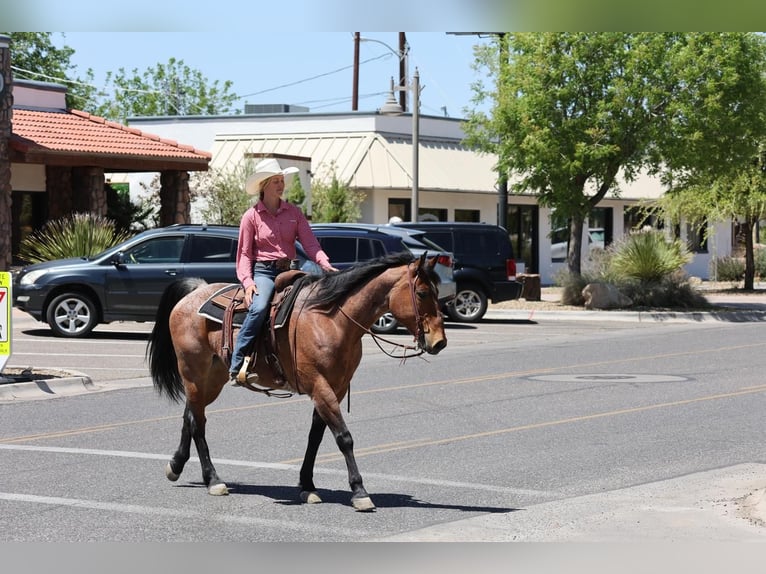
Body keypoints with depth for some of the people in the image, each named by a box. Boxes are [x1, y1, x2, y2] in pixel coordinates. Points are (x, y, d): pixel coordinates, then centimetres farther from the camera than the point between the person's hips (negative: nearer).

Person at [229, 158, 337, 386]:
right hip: (262, 271, -5)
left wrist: (325, 264, -15)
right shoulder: (252, 216, 1)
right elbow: (244, 253, 1)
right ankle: (237, 367, -31)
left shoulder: (293, 212, 11)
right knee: (258, 309, -32)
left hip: (287, 271, 5)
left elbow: (310, 242, 3)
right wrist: (247, 281, -15)